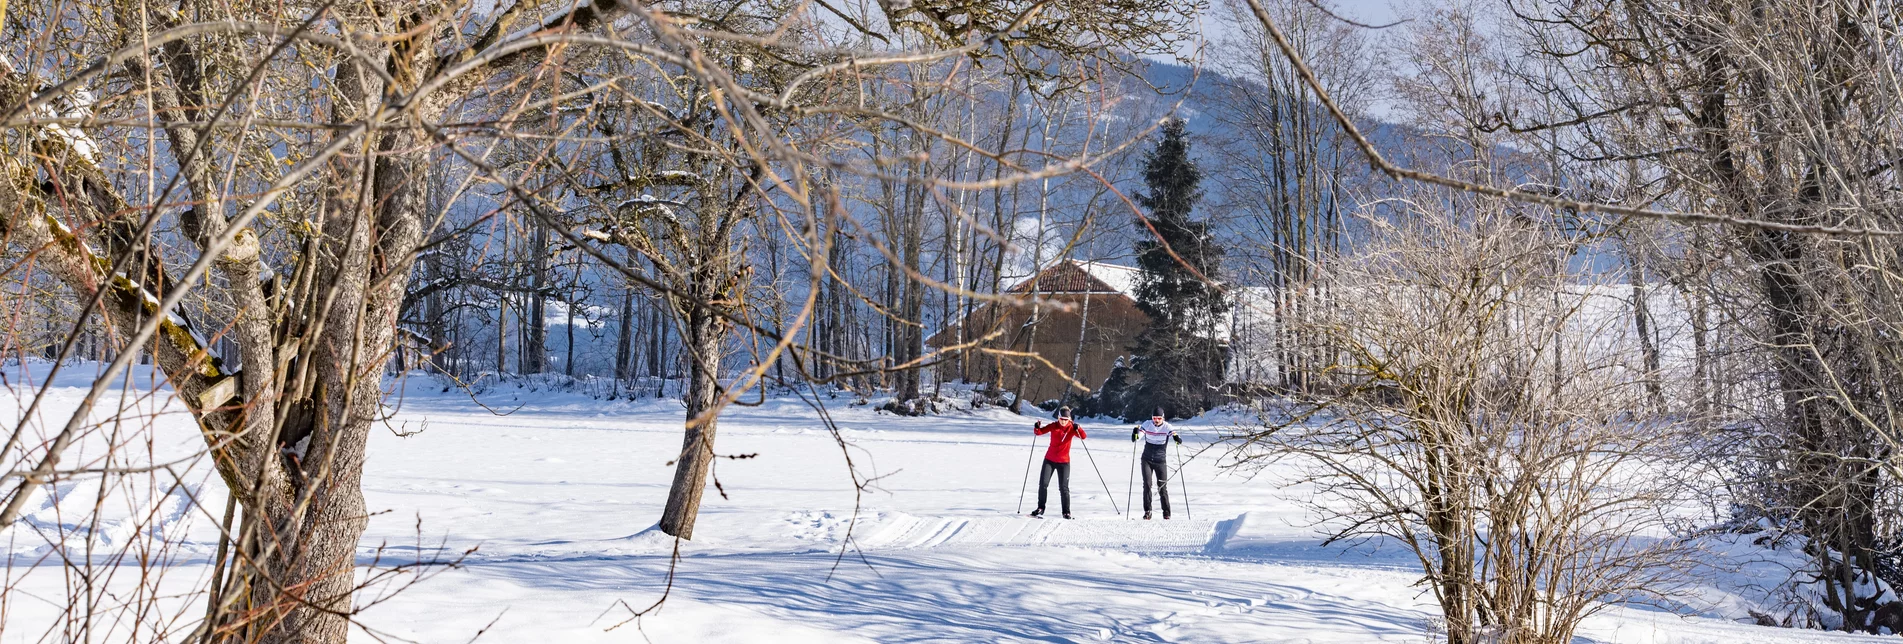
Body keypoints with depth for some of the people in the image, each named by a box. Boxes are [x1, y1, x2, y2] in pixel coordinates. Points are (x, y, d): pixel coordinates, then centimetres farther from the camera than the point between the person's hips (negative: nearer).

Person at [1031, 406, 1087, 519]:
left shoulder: (1072, 428, -6)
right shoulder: (1054, 426, -2)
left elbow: (1083, 436, -18)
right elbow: (1040, 432, 2)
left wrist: (1078, 429, -37)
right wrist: (1037, 427, -20)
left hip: (1064, 462, -2)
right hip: (1050, 460, 2)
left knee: (1064, 487, -2)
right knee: (1043, 484, -3)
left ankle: (1066, 512, 7)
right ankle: (1040, 508, 8)